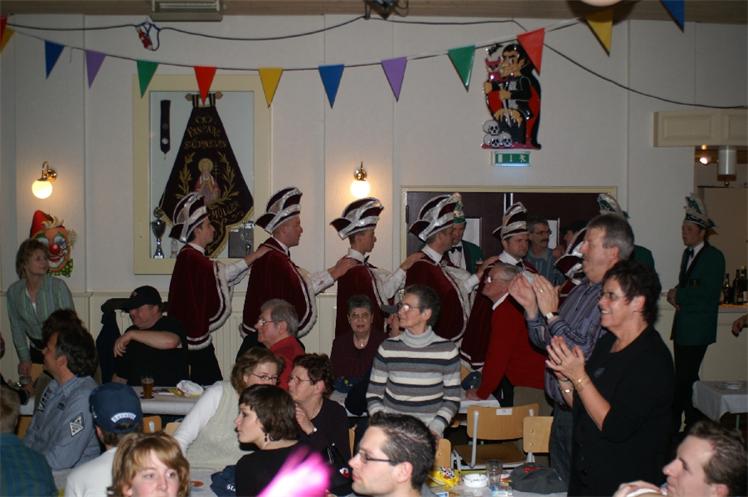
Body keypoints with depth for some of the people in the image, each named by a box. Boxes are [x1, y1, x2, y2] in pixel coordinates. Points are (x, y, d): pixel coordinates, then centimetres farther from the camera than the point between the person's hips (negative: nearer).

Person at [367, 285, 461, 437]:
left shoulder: (447, 350, 0)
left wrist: (435, 429, -11)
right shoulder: (387, 348, 4)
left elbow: (452, 399, 2)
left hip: (429, 427, -1)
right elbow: (373, 395, 6)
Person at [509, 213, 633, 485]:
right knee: (557, 484, 21)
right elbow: (544, 342, 14)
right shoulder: (581, 290, 8)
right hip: (562, 409, 8)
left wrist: (552, 314, -22)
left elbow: (590, 357, -28)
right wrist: (531, 307, -2)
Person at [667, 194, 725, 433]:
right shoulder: (687, 254, 16)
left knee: (684, 379, -8)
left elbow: (708, 292, -19)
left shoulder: (714, 256, -10)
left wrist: (677, 294, -11)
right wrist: (675, 295, 0)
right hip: (683, 326, 8)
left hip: (698, 328, -8)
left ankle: (673, 426, -3)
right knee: (686, 378, 12)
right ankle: (693, 423, 22)